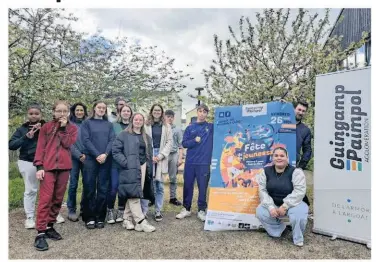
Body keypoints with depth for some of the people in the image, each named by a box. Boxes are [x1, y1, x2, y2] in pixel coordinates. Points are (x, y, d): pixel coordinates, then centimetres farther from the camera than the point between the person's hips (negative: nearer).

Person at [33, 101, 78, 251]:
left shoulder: (72, 128, 11)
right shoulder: (46, 127, 7)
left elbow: (68, 143, -5)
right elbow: (40, 147, 1)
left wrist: (63, 128, -7)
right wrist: (39, 166, -8)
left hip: (64, 167, 3)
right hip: (48, 167, -2)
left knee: (58, 199, 8)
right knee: (45, 199, -8)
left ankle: (49, 227, 21)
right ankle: (40, 233, -5)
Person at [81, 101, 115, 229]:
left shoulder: (109, 124, 14)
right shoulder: (87, 123, 7)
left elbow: (112, 140, 3)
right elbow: (85, 140, -4)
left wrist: (105, 154, -13)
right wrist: (97, 155, -14)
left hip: (106, 160, 2)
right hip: (90, 159, -2)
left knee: (103, 189, 3)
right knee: (89, 188, 1)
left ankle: (100, 217, 11)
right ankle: (89, 218, 10)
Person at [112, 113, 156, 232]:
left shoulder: (146, 137, 18)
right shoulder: (124, 135, 0)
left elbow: (149, 154, 19)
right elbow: (115, 150, -7)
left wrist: (149, 169, 12)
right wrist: (125, 162, -15)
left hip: (143, 167, 6)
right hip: (130, 168, -6)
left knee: (134, 195, 8)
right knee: (134, 194, -9)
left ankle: (127, 220, 19)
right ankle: (141, 222, -6)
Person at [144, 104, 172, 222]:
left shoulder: (167, 126, 11)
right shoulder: (146, 125, 5)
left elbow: (169, 142, 5)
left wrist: (161, 156, -6)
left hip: (161, 157, 2)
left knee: (159, 185, 5)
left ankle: (158, 211, 14)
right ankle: (143, 211, 7)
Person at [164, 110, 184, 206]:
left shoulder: (177, 130, 8)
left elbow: (180, 145, 6)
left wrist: (180, 158, -1)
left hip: (173, 155, 2)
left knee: (173, 178, 9)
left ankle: (173, 197, 19)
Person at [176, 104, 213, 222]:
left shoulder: (211, 127, 5)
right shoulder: (190, 128, 8)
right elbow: (184, 143, 2)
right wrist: (194, 141, -12)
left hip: (204, 162, -1)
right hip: (190, 162, 2)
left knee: (203, 187, 5)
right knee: (187, 186, 9)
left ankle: (202, 210, 19)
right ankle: (186, 209, 23)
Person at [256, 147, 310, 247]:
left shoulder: (295, 172, -15)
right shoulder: (266, 171, -3)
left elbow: (299, 191, -23)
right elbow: (262, 190, -7)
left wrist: (285, 206, -28)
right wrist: (270, 207, -21)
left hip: (294, 203, -4)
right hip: (273, 204, 4)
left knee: (298, 216, -34)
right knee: (260, 212, -20)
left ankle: (298, 238, -1)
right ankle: (278, 229, 9)